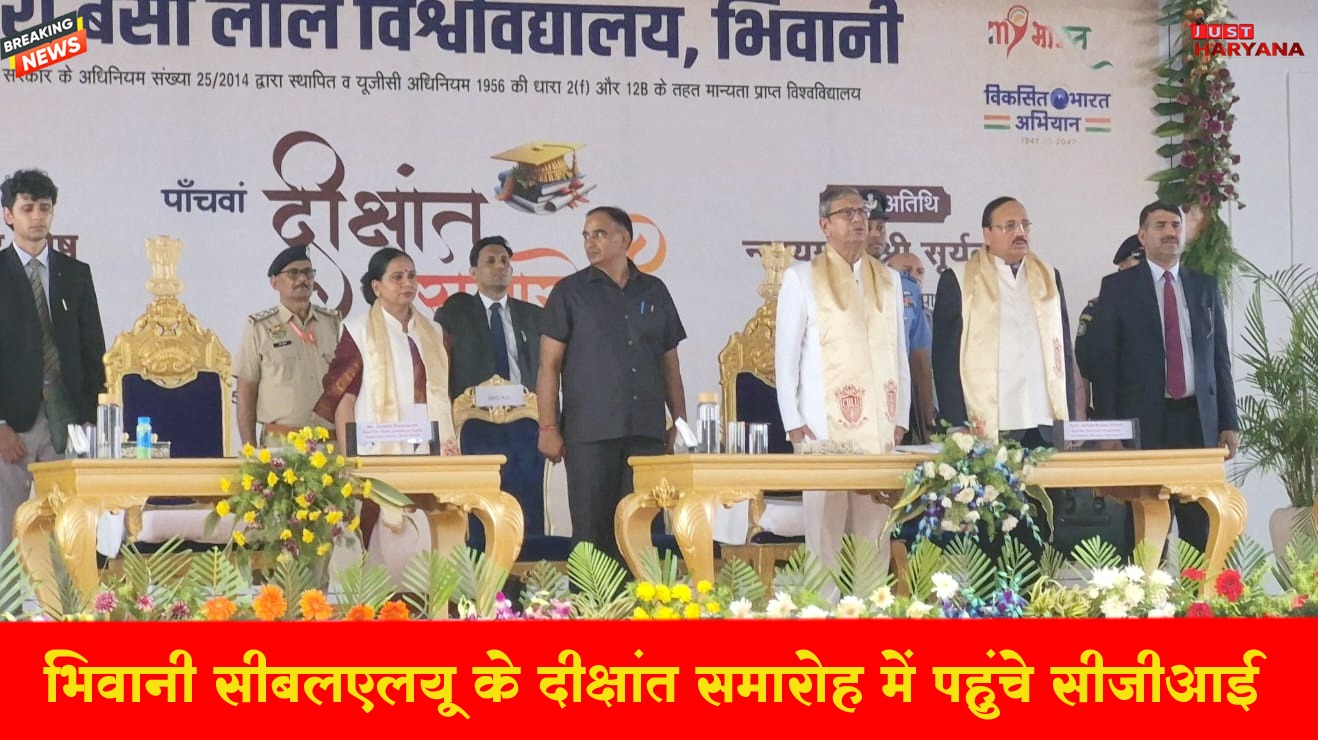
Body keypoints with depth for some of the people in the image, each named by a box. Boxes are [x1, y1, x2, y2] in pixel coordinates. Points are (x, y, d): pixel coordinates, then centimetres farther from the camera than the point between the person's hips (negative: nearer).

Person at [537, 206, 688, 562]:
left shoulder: (654, 292, 14)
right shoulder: (571, 292, 5)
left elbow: (670, 364, 17)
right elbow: (549, 365, 1)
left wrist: (680, 423, 10)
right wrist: (548, 429, -6)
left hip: (647, 432, 3)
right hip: (590, 433, -3)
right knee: (592, 531, -3)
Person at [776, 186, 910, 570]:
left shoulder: (888, 279, 15)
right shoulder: (802, 278, 4)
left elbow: (899, 352, 16)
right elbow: (785, 354, 2)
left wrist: (900, 418, 9)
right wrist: (793, 422, -5)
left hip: (879, 428, 4)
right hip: (823, 428, -3)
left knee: (874, 528, 2)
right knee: (825, 528, -6)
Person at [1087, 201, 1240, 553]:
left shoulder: (1205, 287, 13)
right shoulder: (1118, 287, 4)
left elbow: (1220, 358, 14)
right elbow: (1103, 361, 1)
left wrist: (1229, 422, 7)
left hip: (1198, 420, 3)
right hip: (1144, 420, -3)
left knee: (1202, 531, 0)